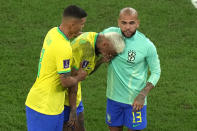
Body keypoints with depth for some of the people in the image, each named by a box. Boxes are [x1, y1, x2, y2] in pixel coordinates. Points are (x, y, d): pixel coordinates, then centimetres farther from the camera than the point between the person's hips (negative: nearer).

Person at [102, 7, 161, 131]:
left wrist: (142, 95, -16)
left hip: (135, 100, -3)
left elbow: (156, 72, -5)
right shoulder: (111, 33, -8)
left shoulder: (147, 46, -16)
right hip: (114, 96, 4)